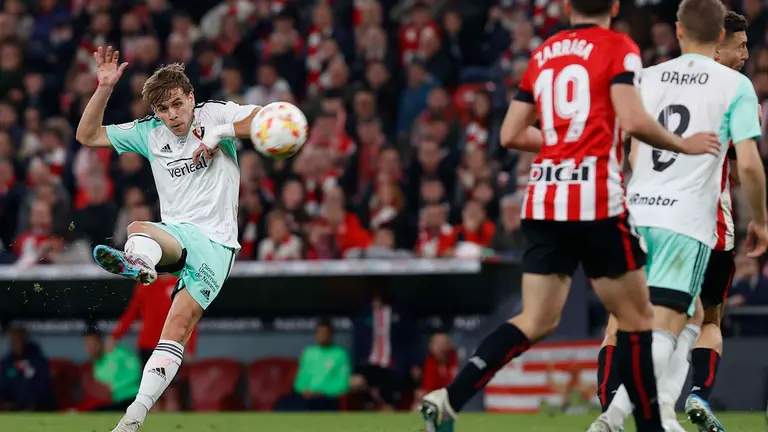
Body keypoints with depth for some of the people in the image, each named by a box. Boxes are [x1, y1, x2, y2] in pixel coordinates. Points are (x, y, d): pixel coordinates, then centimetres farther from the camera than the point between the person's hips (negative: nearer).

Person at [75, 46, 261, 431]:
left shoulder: (215, 115, 5)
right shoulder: (149, 133, 14)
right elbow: (88, 136, 16)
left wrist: (219, 134, -14)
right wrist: (104, 88, 3)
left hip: (215, 242, -3)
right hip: (174, 233, 3)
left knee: (179, 324, -18)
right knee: (138, 229, -34)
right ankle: (137, 264, -71)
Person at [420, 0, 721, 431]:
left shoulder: (543, 53, 15)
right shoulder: (618, 47, -2)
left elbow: (511, 134, 17)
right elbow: (632, 120, -15)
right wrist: (683, 144, 0)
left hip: (543, 201, 6)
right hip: (596, 200, -6)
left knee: (537, 321, 8)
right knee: (637, 318, 6)